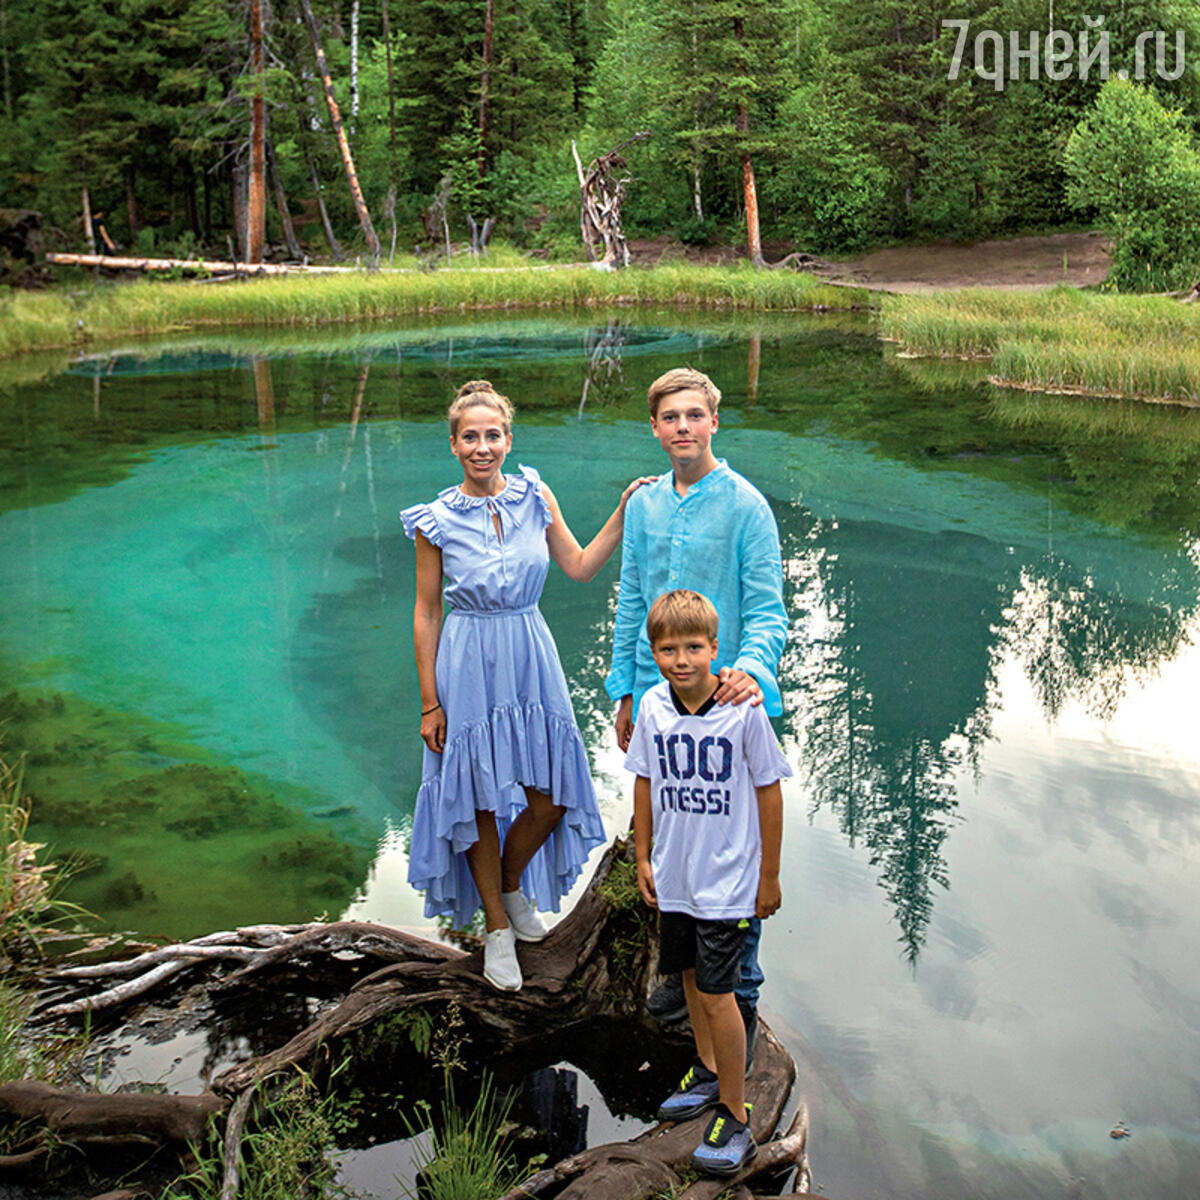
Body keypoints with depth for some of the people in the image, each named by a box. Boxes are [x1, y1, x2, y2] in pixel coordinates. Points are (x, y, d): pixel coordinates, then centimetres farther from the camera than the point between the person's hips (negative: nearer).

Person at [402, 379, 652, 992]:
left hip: (531, 659, 3)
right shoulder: (436, 521, -8)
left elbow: (580, 566, 9)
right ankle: (497, 929, 26)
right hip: (469, 665, -3)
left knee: (552, 799, 7)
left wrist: (624, 511, -1)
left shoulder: (536, 499, 0)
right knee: (481, 800, 7)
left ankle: (513, 884, 37)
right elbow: (425, 612, -4)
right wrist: (430, 702, -5)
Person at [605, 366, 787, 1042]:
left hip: (723, 701, -5)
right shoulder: (644, 505, 8)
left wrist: (753, 667, -31)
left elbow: (768, 610, -11)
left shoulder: (744, 505, -8)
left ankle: (741, 994, 17)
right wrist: (624, 693, 15)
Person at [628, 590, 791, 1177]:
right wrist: (643, 857, 10)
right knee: (690, 975, 20)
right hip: (673, 874, 5)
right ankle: (708, 1069, 44)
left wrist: (769, 876, -3)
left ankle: (735, 1117, 14)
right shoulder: (653, 706, -6)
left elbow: (768, 791, -9)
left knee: (717, 992, -3)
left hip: (726, 879, -5)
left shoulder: (743, 710, -18)